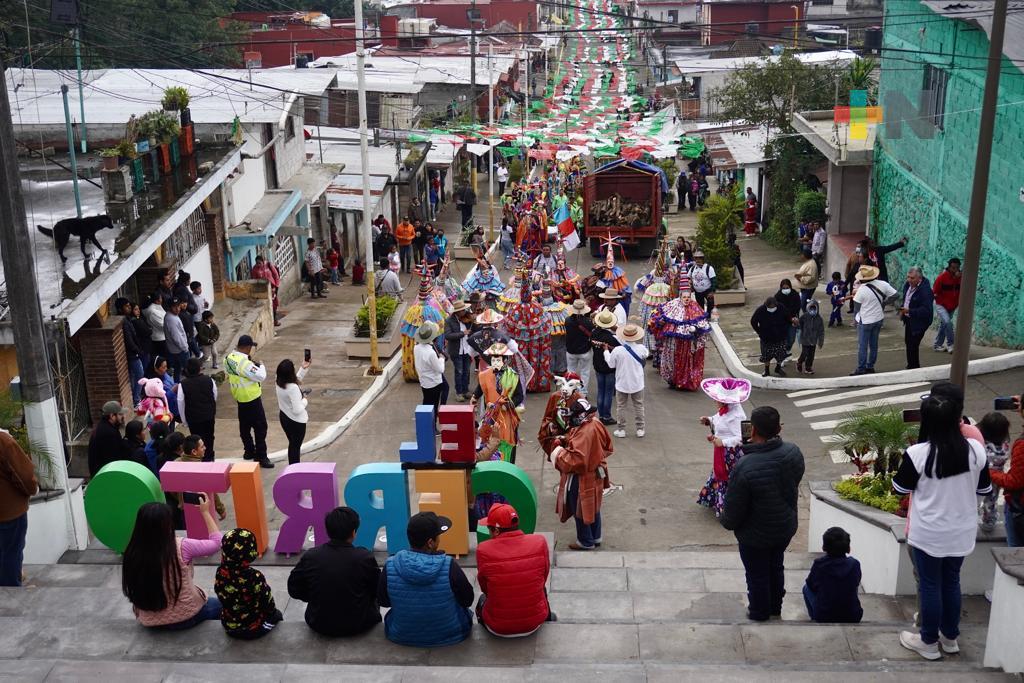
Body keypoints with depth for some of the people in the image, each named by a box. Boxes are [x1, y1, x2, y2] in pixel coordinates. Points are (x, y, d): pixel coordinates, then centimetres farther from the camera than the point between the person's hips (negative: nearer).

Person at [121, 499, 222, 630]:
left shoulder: (132, 553, -11)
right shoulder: (181, 547, -21)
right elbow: (216, 542, -4)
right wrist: (205, 512, 4)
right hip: (185, 617, -4)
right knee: (219, 605, 27)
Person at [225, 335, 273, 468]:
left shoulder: (229, 358, -3)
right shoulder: (245, 363, -29)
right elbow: (261, 377, -24)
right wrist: (260, 365, -6)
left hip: (239, 397, 9)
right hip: (252, 399, -9)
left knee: (244, 426, 19)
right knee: (260, 427, 0)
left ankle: (249, 451, 32)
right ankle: (261, 456, 3)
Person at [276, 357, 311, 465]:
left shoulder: (279, 384, -7)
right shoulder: (293, 388, -32)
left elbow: (296, 380, 15)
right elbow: (298, 410, -31)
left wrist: (303, 368, 9)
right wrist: (304, 400, -13)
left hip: (284, 417, 8)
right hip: (296, 421, -8)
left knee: (292, 444, 24)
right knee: (296, 446, 9)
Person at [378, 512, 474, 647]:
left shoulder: (390, 566, -21)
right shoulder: (450, 567, -27)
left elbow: (383, 601, -3)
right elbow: (468, 601, -11)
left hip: (401, 637, 2)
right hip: (448, 636, -2)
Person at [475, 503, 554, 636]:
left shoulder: (484, 550, -20)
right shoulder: (539, 542, -16)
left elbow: (485, 589, -2)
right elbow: (543, 579, 1)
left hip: (498, 627, -1)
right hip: (535, 623, 1)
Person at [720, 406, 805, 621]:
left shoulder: (744, 467, -36)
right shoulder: (794, 452, -18)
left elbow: (734, 509, -24)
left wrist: (726, 521, -2)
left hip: (755, 535, -5)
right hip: (786, 528, 5)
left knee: (757, 575, 20)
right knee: (776, 567, 29)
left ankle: (759, 613, 41)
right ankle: (776, 607, 50)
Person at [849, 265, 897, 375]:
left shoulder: (862, 289, -21)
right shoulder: (883, 284, -8)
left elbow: (856, 304, -13)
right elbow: (894, 295, -1)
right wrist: (883, 303, 9)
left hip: (865, 321, -5)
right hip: (878, 319, 6)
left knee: (862, 345, 3)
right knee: (874, 344, 16)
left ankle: (861, 369, 5)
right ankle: (870, 366, 24)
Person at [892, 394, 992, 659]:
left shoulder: (917, 453, -21)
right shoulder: (976, 449, -11)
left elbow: (900, 489, -6)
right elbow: (984, 489, 4)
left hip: (929, 534, -4)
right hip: (962, 532, 4)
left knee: (930, 585, 11)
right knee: (952, 582, 21)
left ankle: (929, 642, 24)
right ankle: (950, 637, 35)